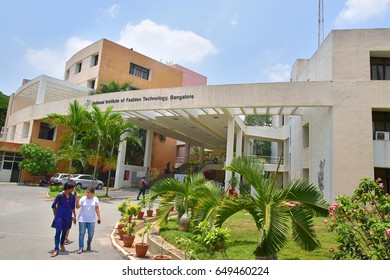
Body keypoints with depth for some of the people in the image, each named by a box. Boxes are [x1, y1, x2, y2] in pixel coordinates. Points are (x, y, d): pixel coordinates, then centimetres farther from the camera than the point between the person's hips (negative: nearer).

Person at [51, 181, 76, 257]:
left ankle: (62, 244, 37)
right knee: (58, 232, -7)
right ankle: (56, 249, -4)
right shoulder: (60, 195, -14)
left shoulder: (72, 196, -2)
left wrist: (74, 216, 11)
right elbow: (53, 206, -2)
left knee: (64, 231, 15)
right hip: (60, 216, -4)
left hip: (68, 216, 4)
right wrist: (55, 215, 4)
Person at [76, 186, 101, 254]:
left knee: (91, 233, 7)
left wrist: (99, 217, 1)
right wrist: (77, 201, -23)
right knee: (81, 233, 2)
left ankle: (89, 244, 36)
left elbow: (97, 209, 3)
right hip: (82, 219, 0)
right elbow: (77, 207, -6)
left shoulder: (95, 199, -1)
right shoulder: (83, 198, -4)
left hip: (91, 220, 1)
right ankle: (81, 248, 12)